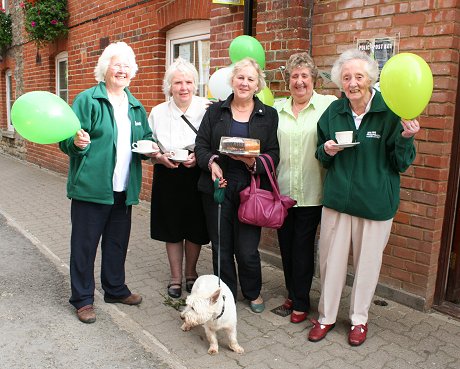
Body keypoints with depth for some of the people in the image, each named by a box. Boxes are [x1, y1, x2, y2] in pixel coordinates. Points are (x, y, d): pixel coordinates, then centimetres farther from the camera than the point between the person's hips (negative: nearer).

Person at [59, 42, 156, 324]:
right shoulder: (87, 100, -5)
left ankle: (116, 289, 34)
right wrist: (78, 142, -29)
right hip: (92, 186, -5)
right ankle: (83, 299, 19)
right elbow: (67, 141, -7)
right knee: (85, 244, 4)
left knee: (118, 242, 17)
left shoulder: (136, 107, 13)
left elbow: (146, 139, 21)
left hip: (124, 189, 6)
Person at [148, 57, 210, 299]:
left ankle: (191, 273, 34)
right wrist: (161, 157, -14)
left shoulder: (207, 109, -7)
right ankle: (175, 277, 29)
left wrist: (199, 157, -20)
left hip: (197, 177, -1)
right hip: (168, 179, 1)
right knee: (172, 230, 10)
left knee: (195, 230, 10)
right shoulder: (158, 112, 1)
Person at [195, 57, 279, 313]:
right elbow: (201, 144, 4)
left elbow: (274, 154, 0)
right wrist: (211, 162, -16)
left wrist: (253, 162, -19)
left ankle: (253, 292, 29)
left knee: (247, 250, 0)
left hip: (251, 189, -1)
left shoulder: (269, 115, 6)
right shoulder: (215, 111, 9)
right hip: (218, 187, 2)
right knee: (221, 246, 9)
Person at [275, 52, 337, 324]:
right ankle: (292, 293, 35)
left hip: (311, 193, -4)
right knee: (286, 245, 14)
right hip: (282, 190, 4)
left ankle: (301, 301, 23)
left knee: (303, 247, 5)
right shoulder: (277, 109, 8)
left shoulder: (329, 105, -4)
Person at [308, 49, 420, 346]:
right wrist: (327, 151, -10)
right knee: (332, 260, 11)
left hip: (376, 203, -2)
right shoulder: (333, 112, 2)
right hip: (337, 198, 3)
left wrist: (406, 138, -23)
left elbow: (402, 164, -5)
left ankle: (359, 319, 34)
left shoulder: (390, 112, -9)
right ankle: (326, 316, 31)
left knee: (368, 262, 12)